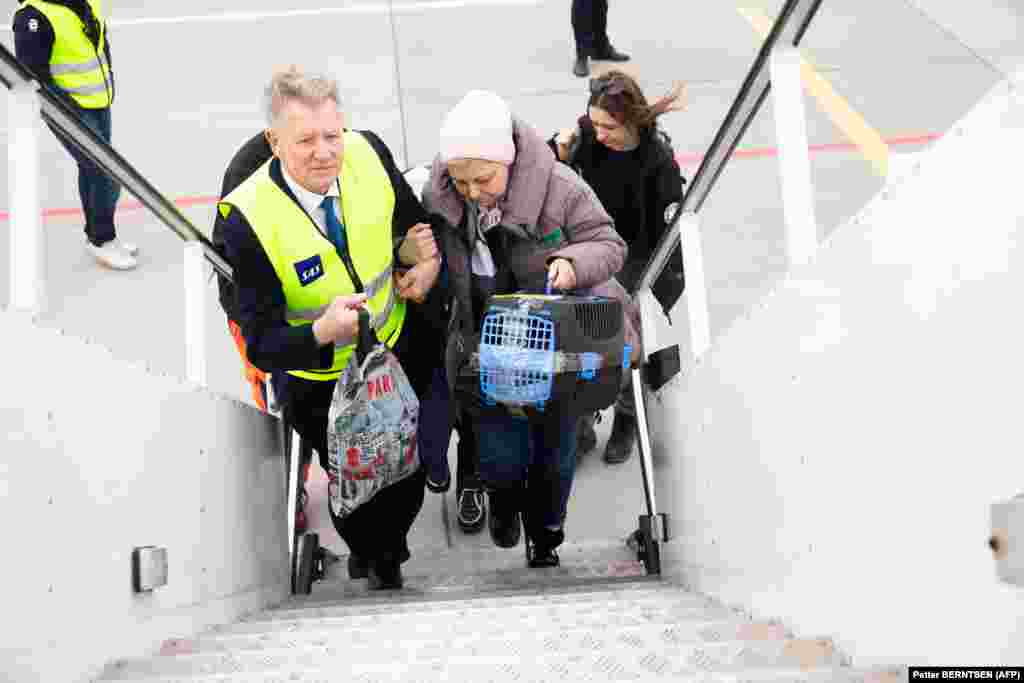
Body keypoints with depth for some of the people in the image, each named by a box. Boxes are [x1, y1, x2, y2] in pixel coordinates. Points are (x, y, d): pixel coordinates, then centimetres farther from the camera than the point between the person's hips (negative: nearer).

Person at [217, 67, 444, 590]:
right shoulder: (248, 221, -31)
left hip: (402, 346, 4)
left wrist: (428, 260, -15)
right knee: (360, 485, 10)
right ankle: (371, 554, 49)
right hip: (319, 380, -4)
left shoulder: (368, 153, -20)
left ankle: (387, 545, 61)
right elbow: (261, 345, -27)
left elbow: (411, 218, 3)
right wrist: (323, 333, -46)